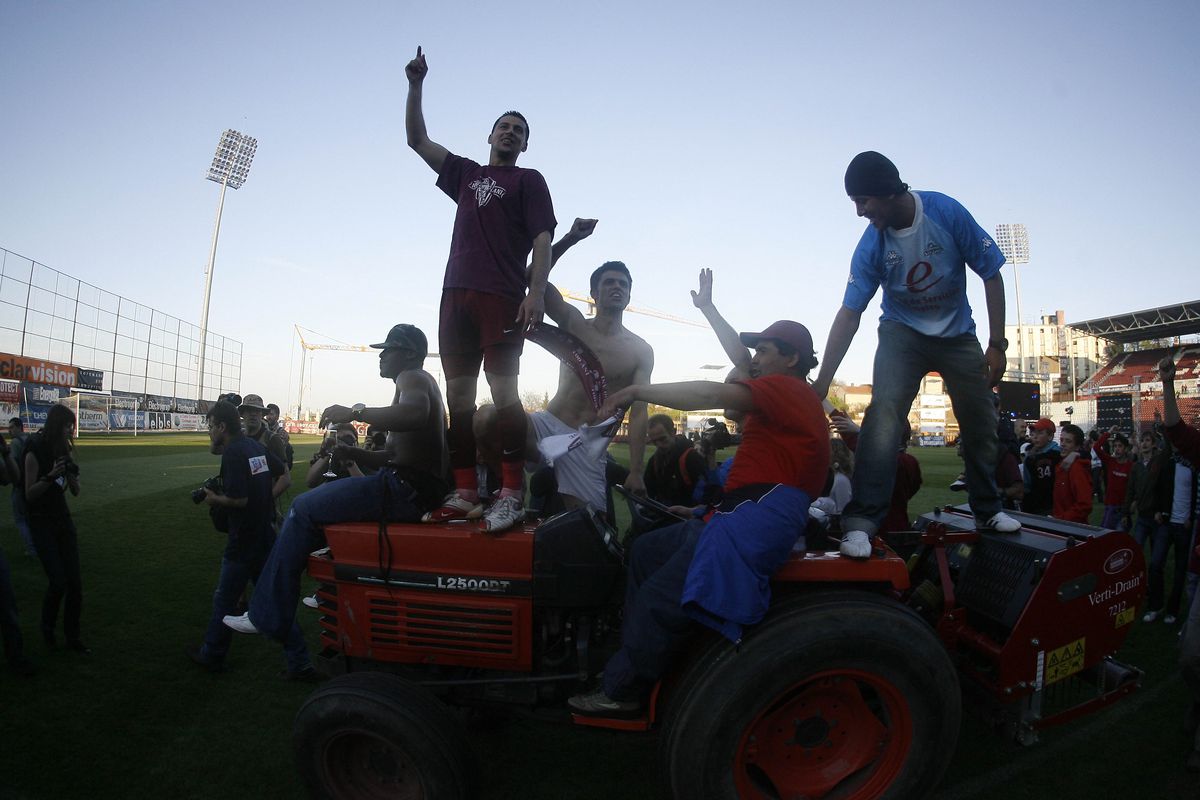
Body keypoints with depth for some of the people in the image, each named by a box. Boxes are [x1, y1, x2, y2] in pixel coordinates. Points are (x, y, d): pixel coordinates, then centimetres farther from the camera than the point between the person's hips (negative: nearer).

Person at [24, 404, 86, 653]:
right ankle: (47, 627, 18)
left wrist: (72, 475, -10)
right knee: (58, 582, -9)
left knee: (75, 581, 1)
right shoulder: (35, 452, -12)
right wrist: (50, 476, -25)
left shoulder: (64, 450, 5)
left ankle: (72, 636, 11)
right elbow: (29, 494, -12)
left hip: (63, 519, 5)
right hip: (41, 522, -5)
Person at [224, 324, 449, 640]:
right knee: (318, 502, 23)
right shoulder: (418, 384, 25)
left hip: (406, 488, -11)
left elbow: (414, 414, -33)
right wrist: (353, 454, 8)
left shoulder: (412, 378, -6)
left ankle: (266, 617, 2)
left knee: (304, 509, -5)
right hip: (422, 491, 11)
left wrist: (354, 412, -24)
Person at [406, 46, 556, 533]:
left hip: (502, 296, -5)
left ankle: (511, 494, -13)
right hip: (457, 293, 5)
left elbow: (542, 239, -1)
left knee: (502, 388, -13)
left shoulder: (529, 181, 12)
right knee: (459, 392, 0)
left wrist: (536, 291, -14)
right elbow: (417, 139, 29)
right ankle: (464, 493, 2)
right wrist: (416, 85, 21)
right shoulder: (465, 174, 26)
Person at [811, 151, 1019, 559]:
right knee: (884, 410, -25)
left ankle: (988, 509, 31)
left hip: (958, 334, 2)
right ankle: (861, 521, -27)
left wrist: (997, 345, -13)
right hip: (903, 333, -1)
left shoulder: (947, 212, -18)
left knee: (981, 424, 6)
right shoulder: (871, 246, -16)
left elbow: (991, 275, -11)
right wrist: (821, 382, -23)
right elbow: (849, 314, -18)